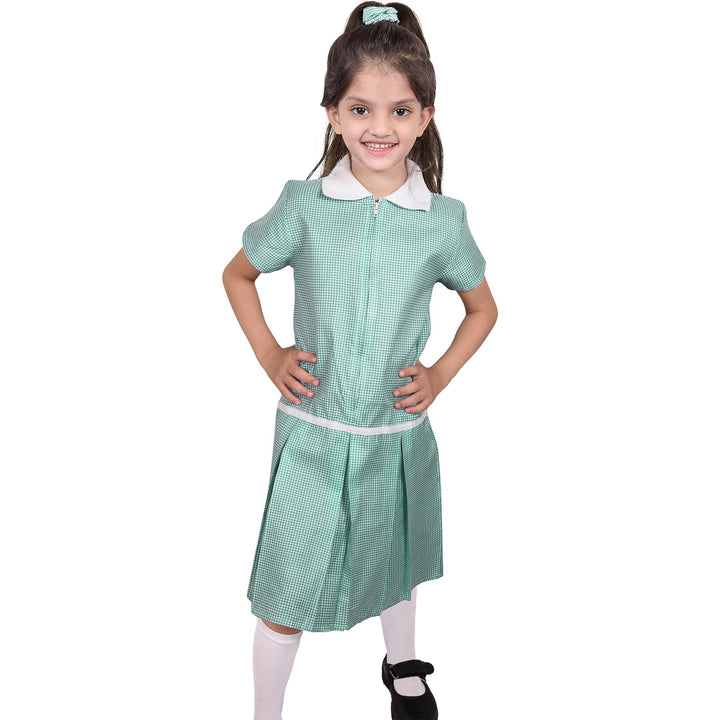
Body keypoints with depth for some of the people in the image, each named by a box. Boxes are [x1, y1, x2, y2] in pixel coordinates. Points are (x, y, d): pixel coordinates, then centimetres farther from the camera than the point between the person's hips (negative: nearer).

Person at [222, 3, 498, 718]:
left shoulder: (443, 219, -7)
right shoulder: (304, 205, -10)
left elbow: (483, 307, 10)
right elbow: (237, 274, 7)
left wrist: (441, 375, -1)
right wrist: (268, 356, -2)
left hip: (398, 435, 2)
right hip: (313, 433, -1)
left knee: (395, 565, 25)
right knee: (285, 598, 5)